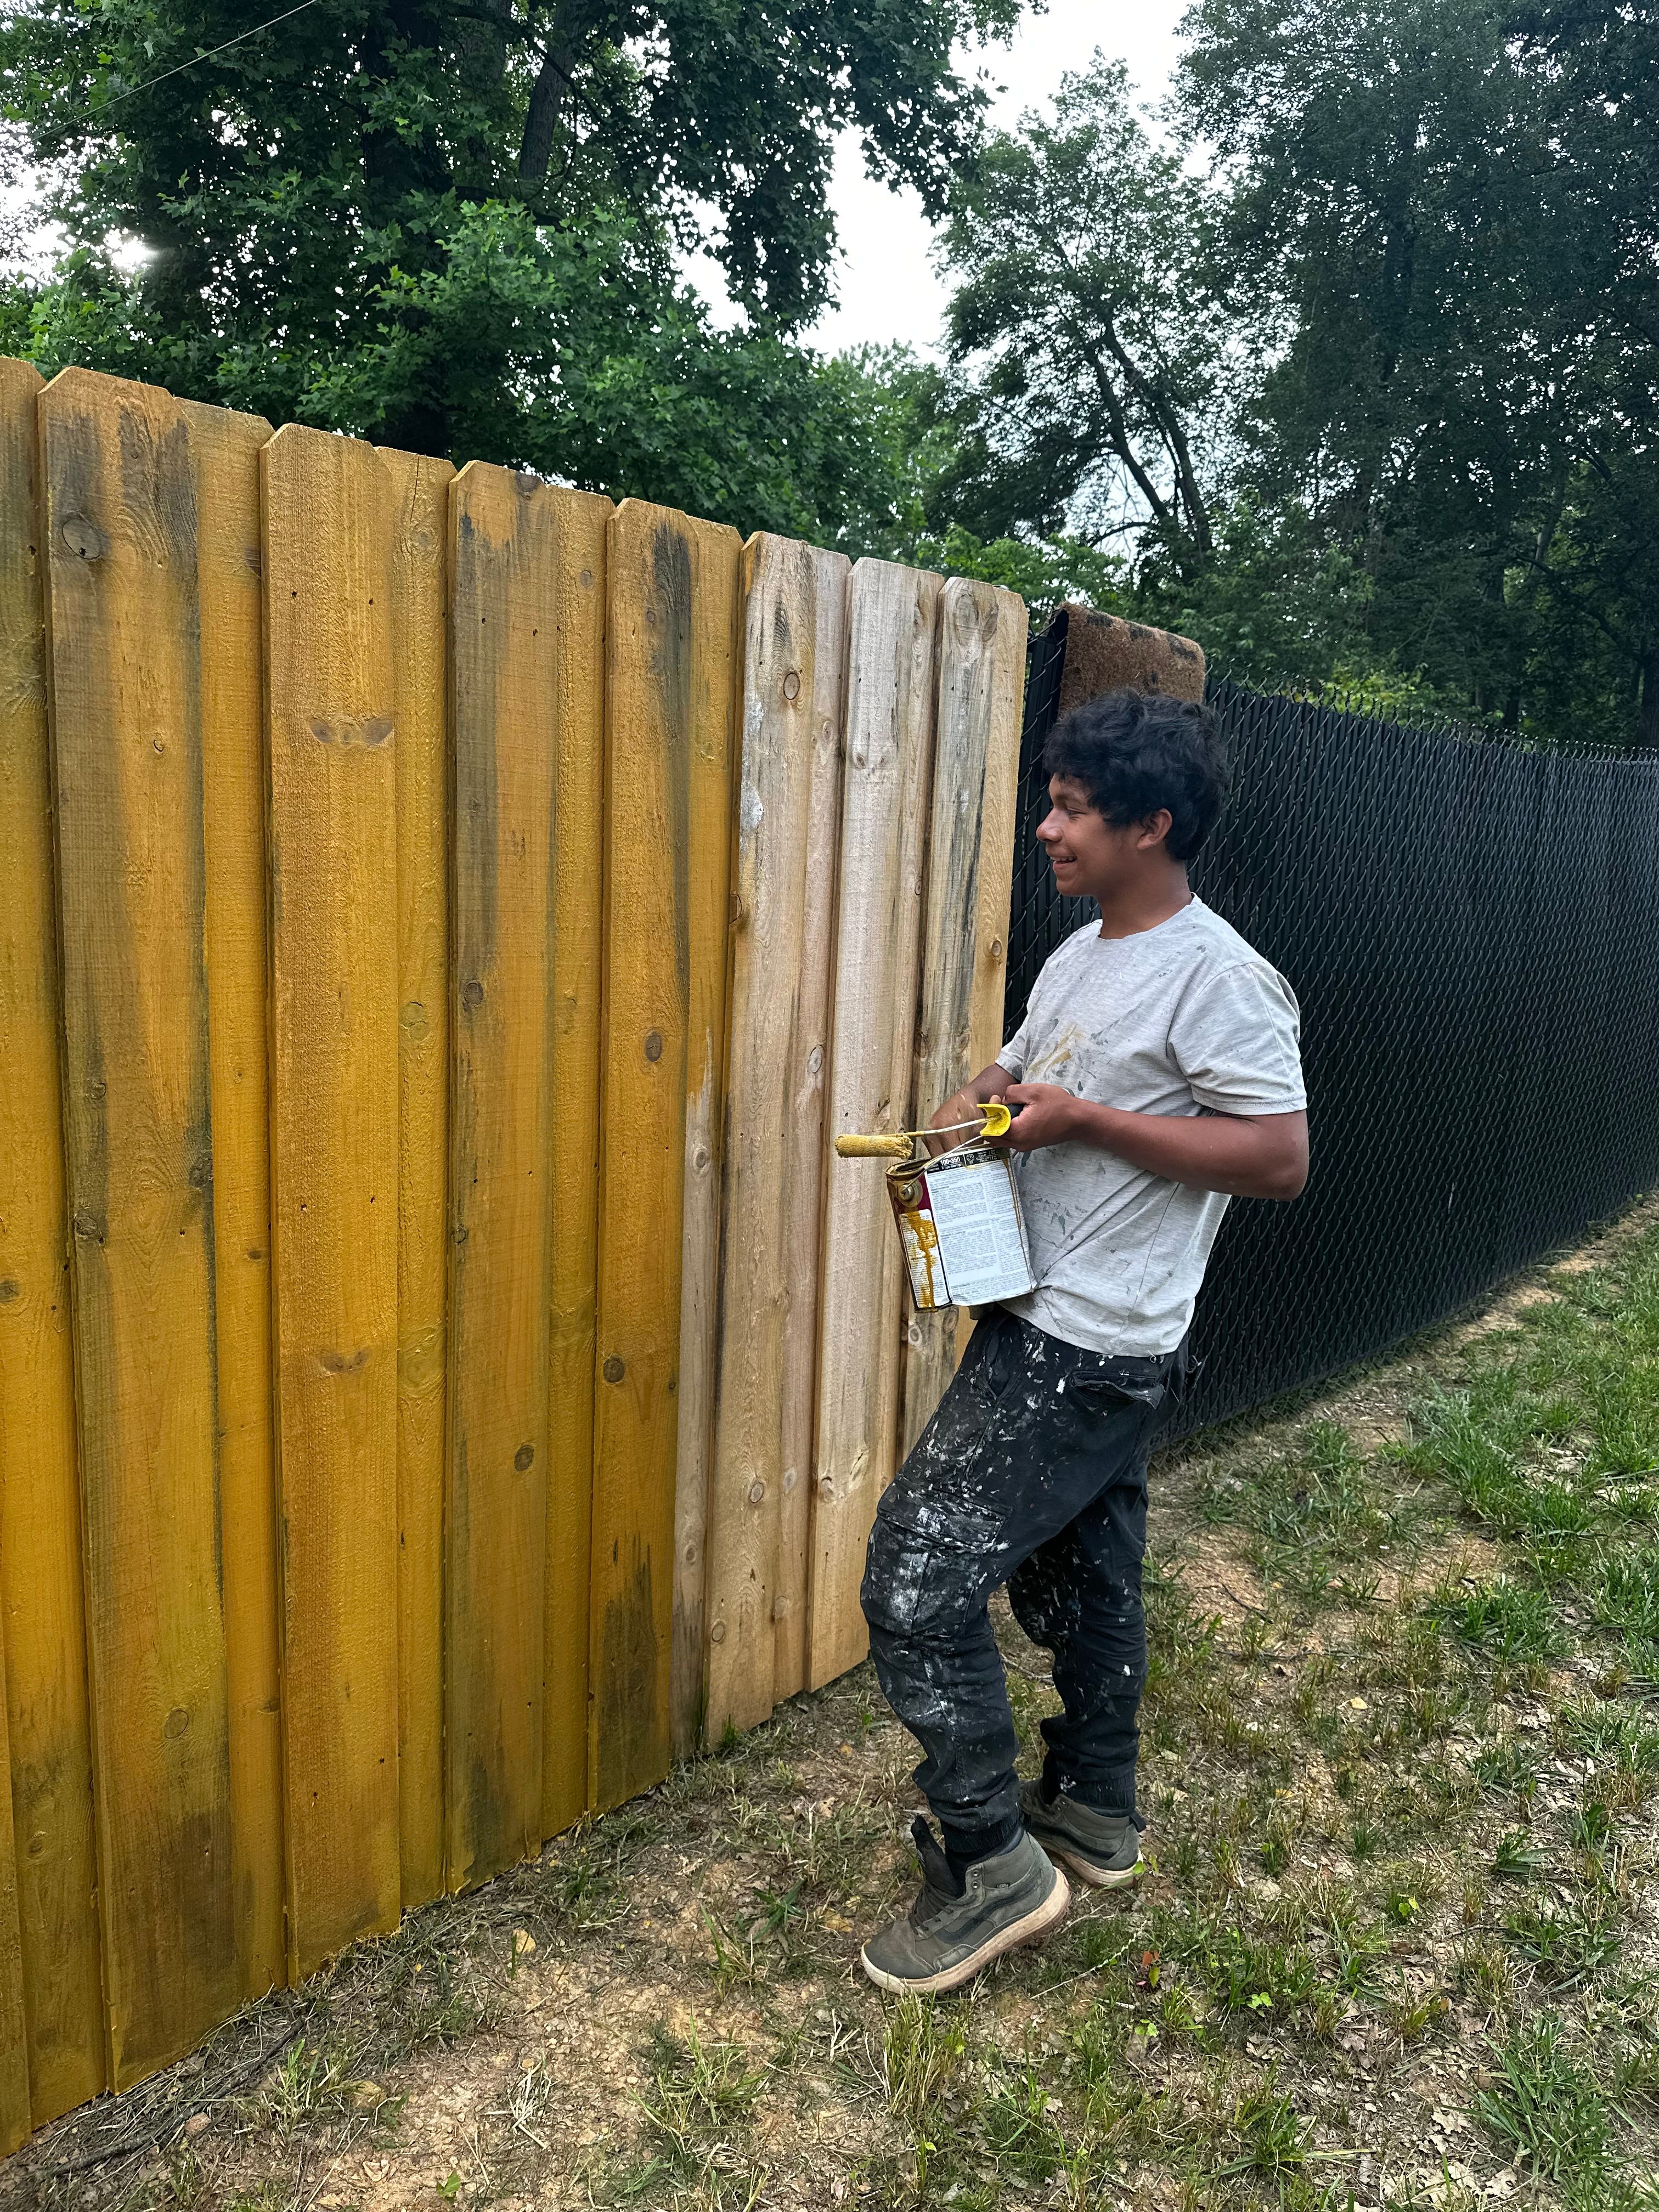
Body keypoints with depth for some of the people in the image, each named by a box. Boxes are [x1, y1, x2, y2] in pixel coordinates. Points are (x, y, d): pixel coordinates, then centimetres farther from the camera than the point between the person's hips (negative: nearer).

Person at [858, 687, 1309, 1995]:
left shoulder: (1217, 977, -17)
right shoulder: (1082, 957, 12)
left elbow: (1281, 1157, -22)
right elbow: (1020, 1069, 24)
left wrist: (1085, 1120, -22)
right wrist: (978, 1105, 0)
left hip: (1091, 1350, -10)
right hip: (1055, 1330, 10)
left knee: (918, 1583, -9)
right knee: (1079, 1578, 22)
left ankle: (990, 1866, 8)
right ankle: (1096, 1813, 42)